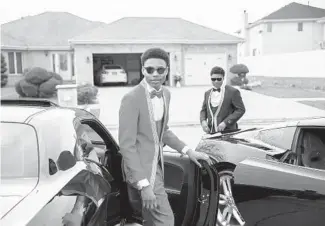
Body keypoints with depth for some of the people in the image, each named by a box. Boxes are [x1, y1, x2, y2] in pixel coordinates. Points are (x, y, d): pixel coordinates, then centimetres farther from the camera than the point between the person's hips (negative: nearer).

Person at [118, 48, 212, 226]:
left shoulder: (165, 94, 4)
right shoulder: (132, 98, -20)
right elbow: (126, 145, -22)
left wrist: (188, 151, 8)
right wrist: (144, 185, -26)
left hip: (157, 165, 8)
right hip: (142, 169, -8)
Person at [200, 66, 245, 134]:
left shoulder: (233, 92, -1)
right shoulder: (207, 93, 16)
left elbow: (241, 110, -5)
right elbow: (203, 110, 21)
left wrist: (226, 122, -14)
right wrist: (203, 121, -1)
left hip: (227, 132, -4)